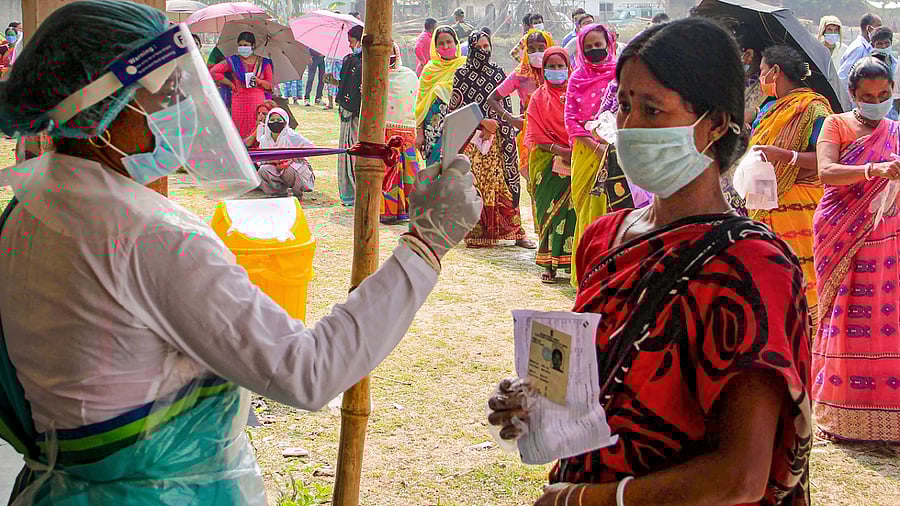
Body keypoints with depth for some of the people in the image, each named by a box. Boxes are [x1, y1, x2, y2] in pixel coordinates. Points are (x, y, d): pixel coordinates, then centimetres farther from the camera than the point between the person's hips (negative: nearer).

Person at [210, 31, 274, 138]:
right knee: (240, 134, -5)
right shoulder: (233, 61, 7)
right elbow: (214, 72, 2)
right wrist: (231, 84, -1)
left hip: (258, 103, 1)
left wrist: (258, 81, -9)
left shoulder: (263, 62, 10)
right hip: (239, 101, -1)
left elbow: (270, 85, 11)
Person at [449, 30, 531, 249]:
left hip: (495, 134, 2)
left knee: (502, 180, -2)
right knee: (473, 181, -5)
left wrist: (495, 125, -4)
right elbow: (457, 106, 1)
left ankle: (514, 231, -2)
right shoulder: (461, 74, 4)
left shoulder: (498, 72, 12)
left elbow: (505, 105, 11)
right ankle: (476, 232, -1)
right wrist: (482, 122, -7)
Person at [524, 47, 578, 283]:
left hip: (574, 162, 0)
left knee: (571, 210, -6)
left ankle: (572, 261, -2)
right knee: (548, 209, -3)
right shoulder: (539, 97, 8)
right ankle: (549, 263, 1)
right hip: (547, 163, 0)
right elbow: (536, 135, 0)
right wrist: (560, 151, -12)